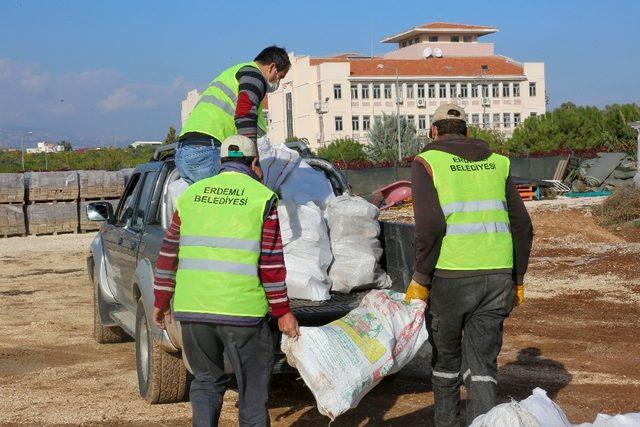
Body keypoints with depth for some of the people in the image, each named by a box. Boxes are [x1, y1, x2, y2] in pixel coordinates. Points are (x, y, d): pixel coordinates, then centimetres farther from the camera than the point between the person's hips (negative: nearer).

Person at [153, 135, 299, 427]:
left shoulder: (191, 194, 10)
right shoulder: (262, 197, -3)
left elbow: (169, 252, 13)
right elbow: (271, 263, -6)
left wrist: (161, 300, 21)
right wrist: (282, 312, 1)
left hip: (192, 307, 4)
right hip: (242, 310, -4)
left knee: (206, 380, 19)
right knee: (252, 386, 9)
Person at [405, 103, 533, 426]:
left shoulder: (427, 162, 0)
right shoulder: (496, 163, 14)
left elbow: (430, 226, -14)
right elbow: (522, 225, 10)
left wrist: (420, 279, -6)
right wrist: (517, 279, 17)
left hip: (451, 276, -3)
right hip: (497, 275, 3)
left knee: (445, 354, 18)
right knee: (482, 361, 6)